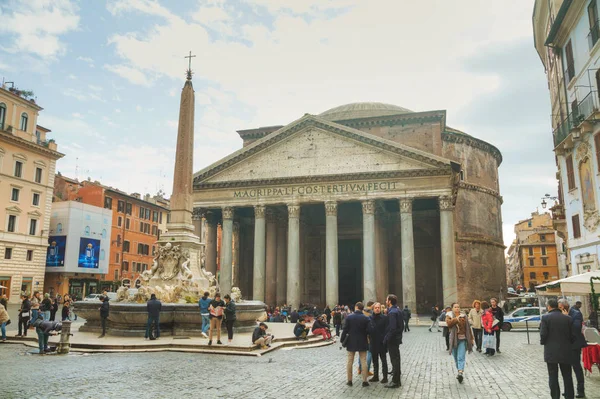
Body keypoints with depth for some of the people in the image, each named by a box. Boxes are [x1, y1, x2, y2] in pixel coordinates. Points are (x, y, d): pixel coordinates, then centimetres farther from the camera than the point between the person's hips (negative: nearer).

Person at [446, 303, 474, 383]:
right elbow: (449, 324, -16)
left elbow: (468, 328, 9)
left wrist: (471, 338, 8)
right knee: (456, 358, 10)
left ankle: (461, 372, -22)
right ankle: (460, 371, 27)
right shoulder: (449, 316, 5)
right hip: (454, 339, 1)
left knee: (461, 357, -13)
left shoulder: (464, 316, 7)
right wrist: (456, 319, -20)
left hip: (463, 339, -1)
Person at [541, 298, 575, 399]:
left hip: (551, 352, -3)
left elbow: (543, 335, -13)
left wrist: (542, 342, 8)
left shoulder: (545, 318, -10)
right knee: (567, 376, 14)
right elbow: (572, 337, 2)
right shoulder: (568, 318, 0)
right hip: (566, 352, 3)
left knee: (553, 377, 7)